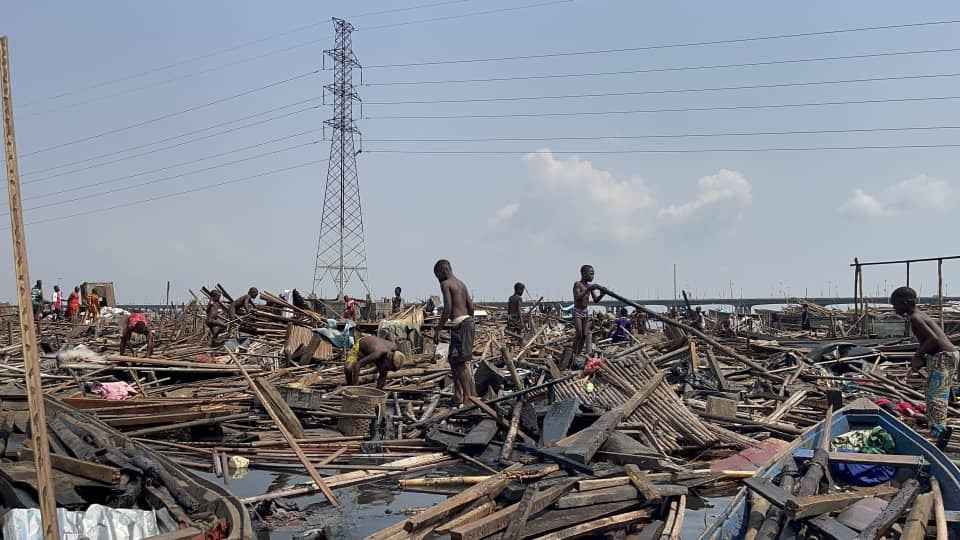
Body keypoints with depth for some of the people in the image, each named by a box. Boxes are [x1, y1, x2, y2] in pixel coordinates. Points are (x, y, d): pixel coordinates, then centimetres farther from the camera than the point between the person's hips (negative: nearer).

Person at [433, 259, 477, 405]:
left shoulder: (446, 284, -5)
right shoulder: (461, 283, 20)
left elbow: (447, 308, -15)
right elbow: (471, 306, 17)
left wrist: (438, 330, -12)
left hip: (458, 324, -9)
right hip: (468, 322, 9)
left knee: (461, 361, -7)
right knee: (465, 360, 15)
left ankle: (467, 397, -7)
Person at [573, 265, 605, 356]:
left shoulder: (590, 286, 8)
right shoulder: (577, 284, -11)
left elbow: (596, 300, 9)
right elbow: (577, 297, -25)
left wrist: (602, 294, -10)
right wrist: (588, 289, -33)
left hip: (585, 312, 6)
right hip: (577, 312, -6)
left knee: (586, 334, -2)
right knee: (579, 334, -8)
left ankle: (588, 353, -5)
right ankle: (574, 354, 3)